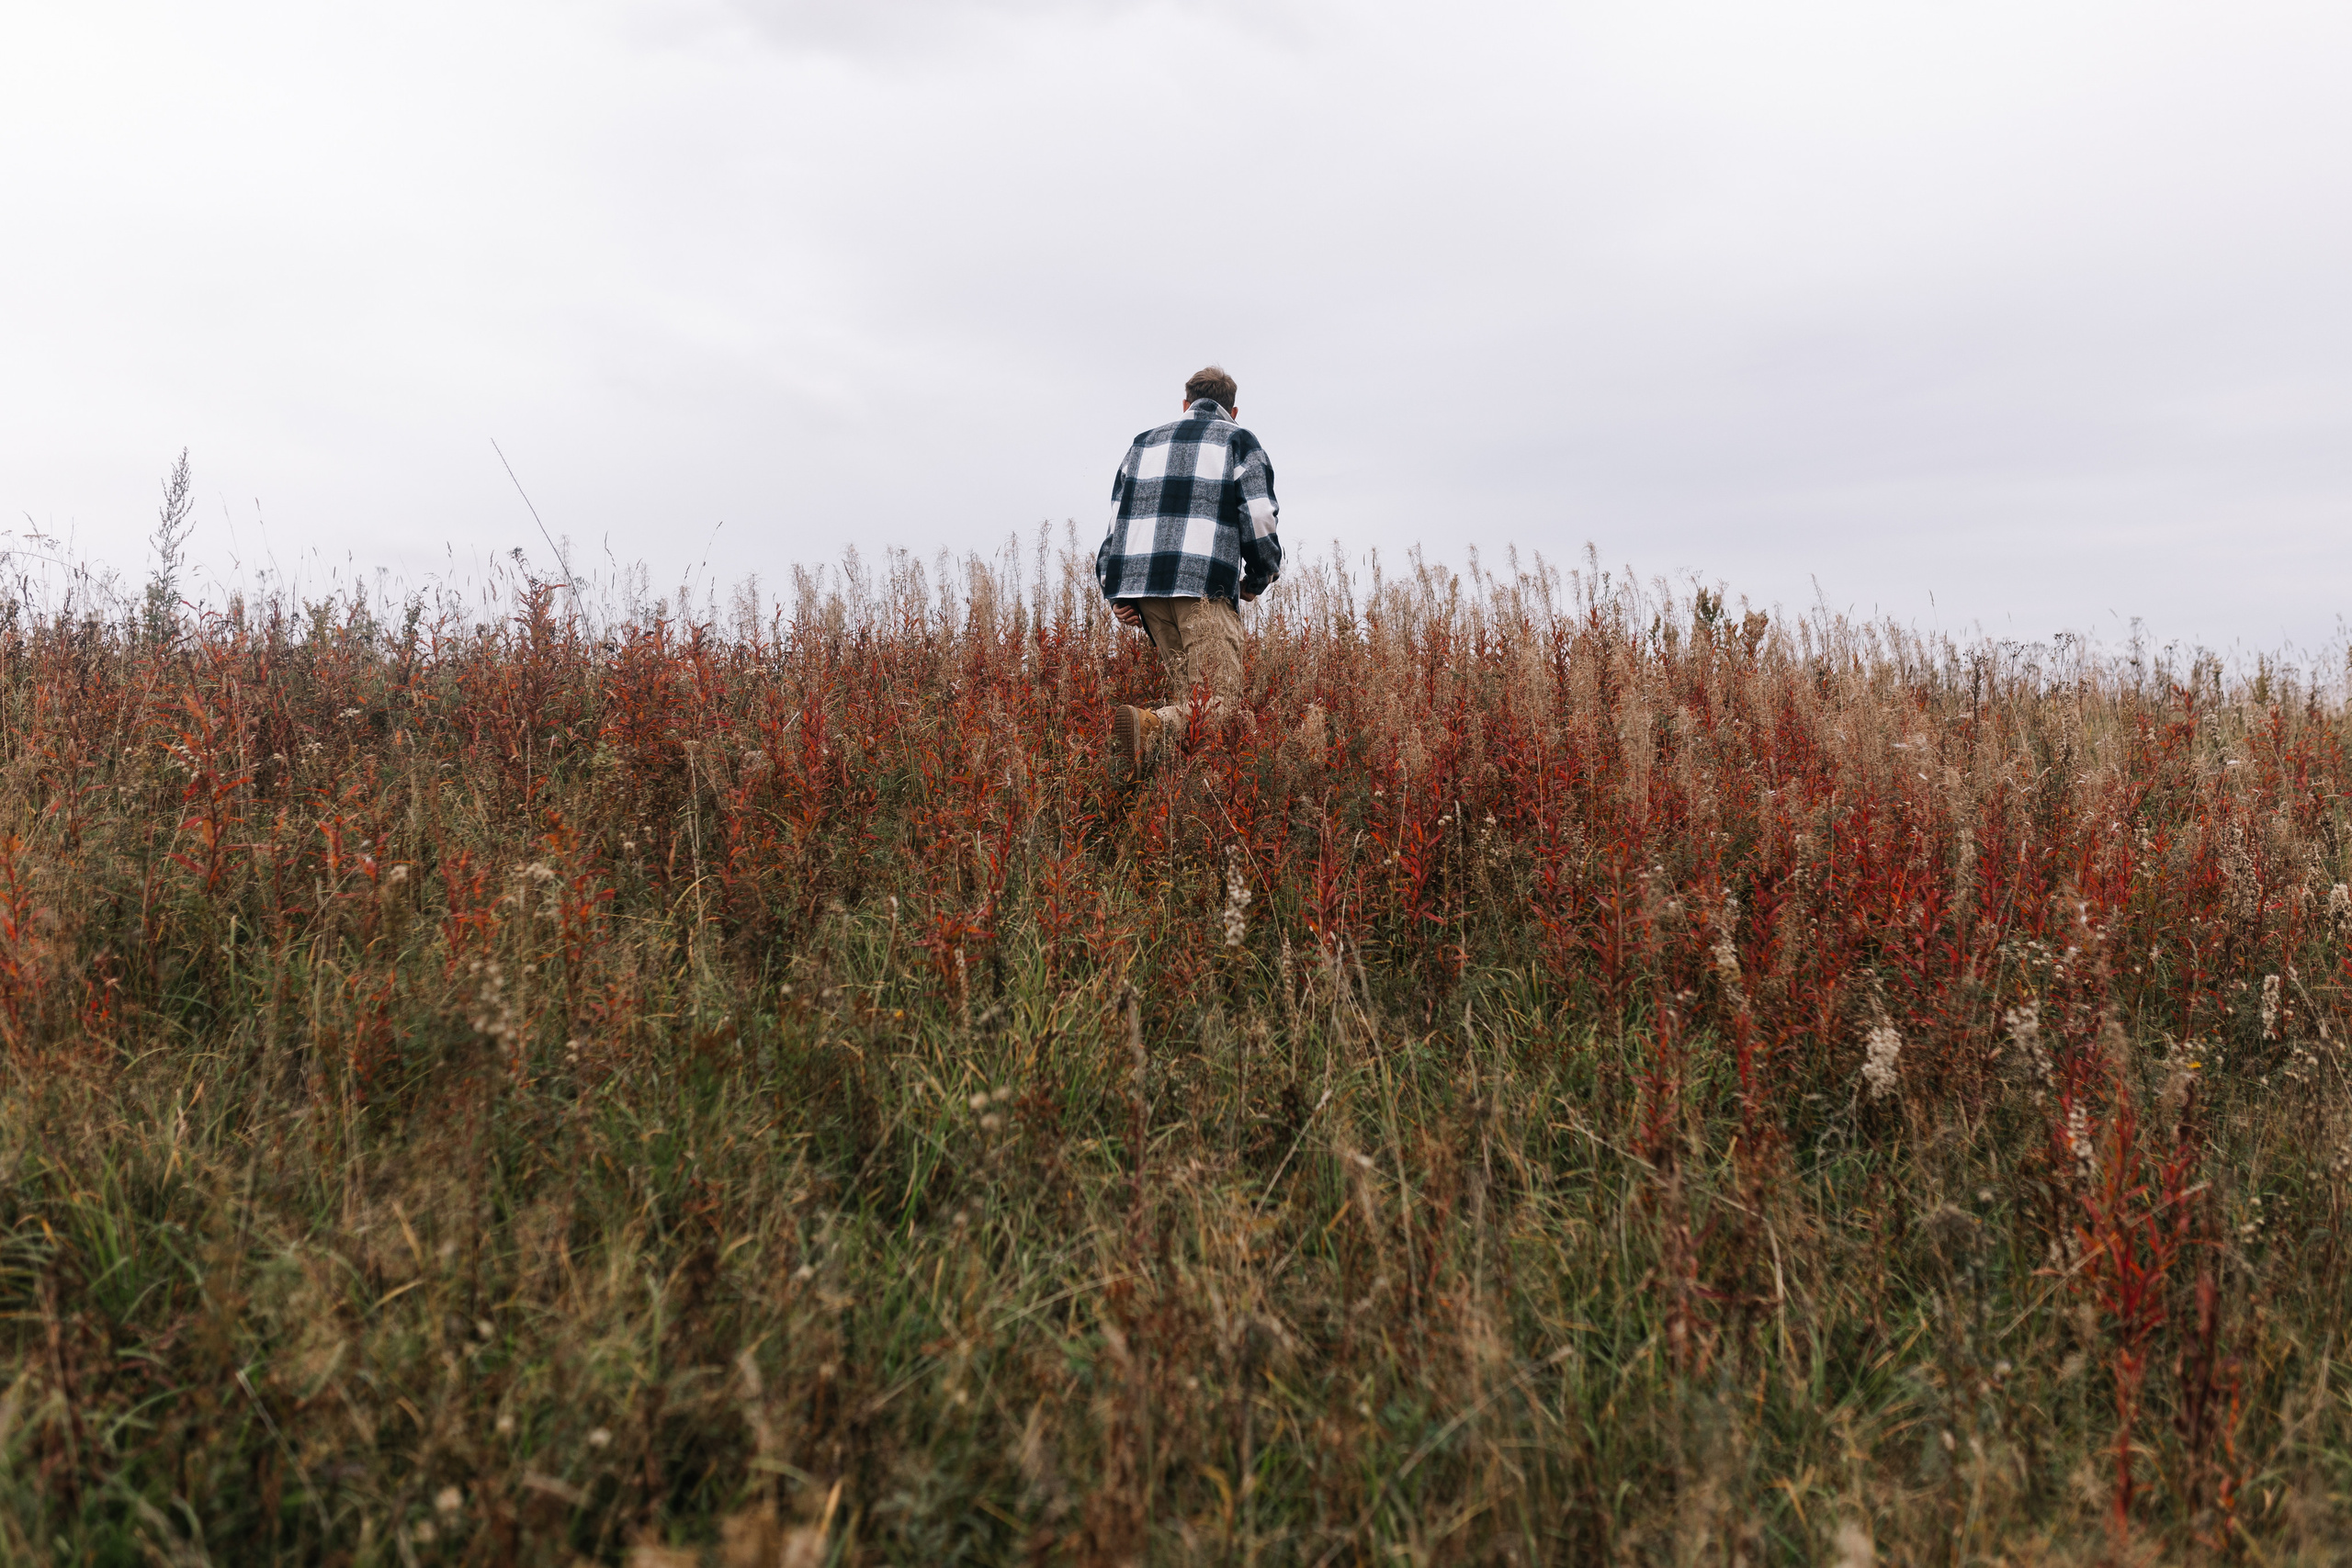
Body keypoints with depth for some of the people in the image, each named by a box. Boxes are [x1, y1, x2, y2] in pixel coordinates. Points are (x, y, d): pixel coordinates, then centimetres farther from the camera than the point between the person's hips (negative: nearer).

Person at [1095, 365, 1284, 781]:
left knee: (1191, 695, 13)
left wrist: (1115, 592, 14)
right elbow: (1259, 518, 2)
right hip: (1204, 584, -5)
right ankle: (1149, 727, -37)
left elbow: (1118, 518, 19)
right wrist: (1257, 580, 17)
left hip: (1140, 583, 6)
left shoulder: (1144, 443, 27)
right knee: (1217, 702, -12)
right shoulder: (1239, 442, 13)